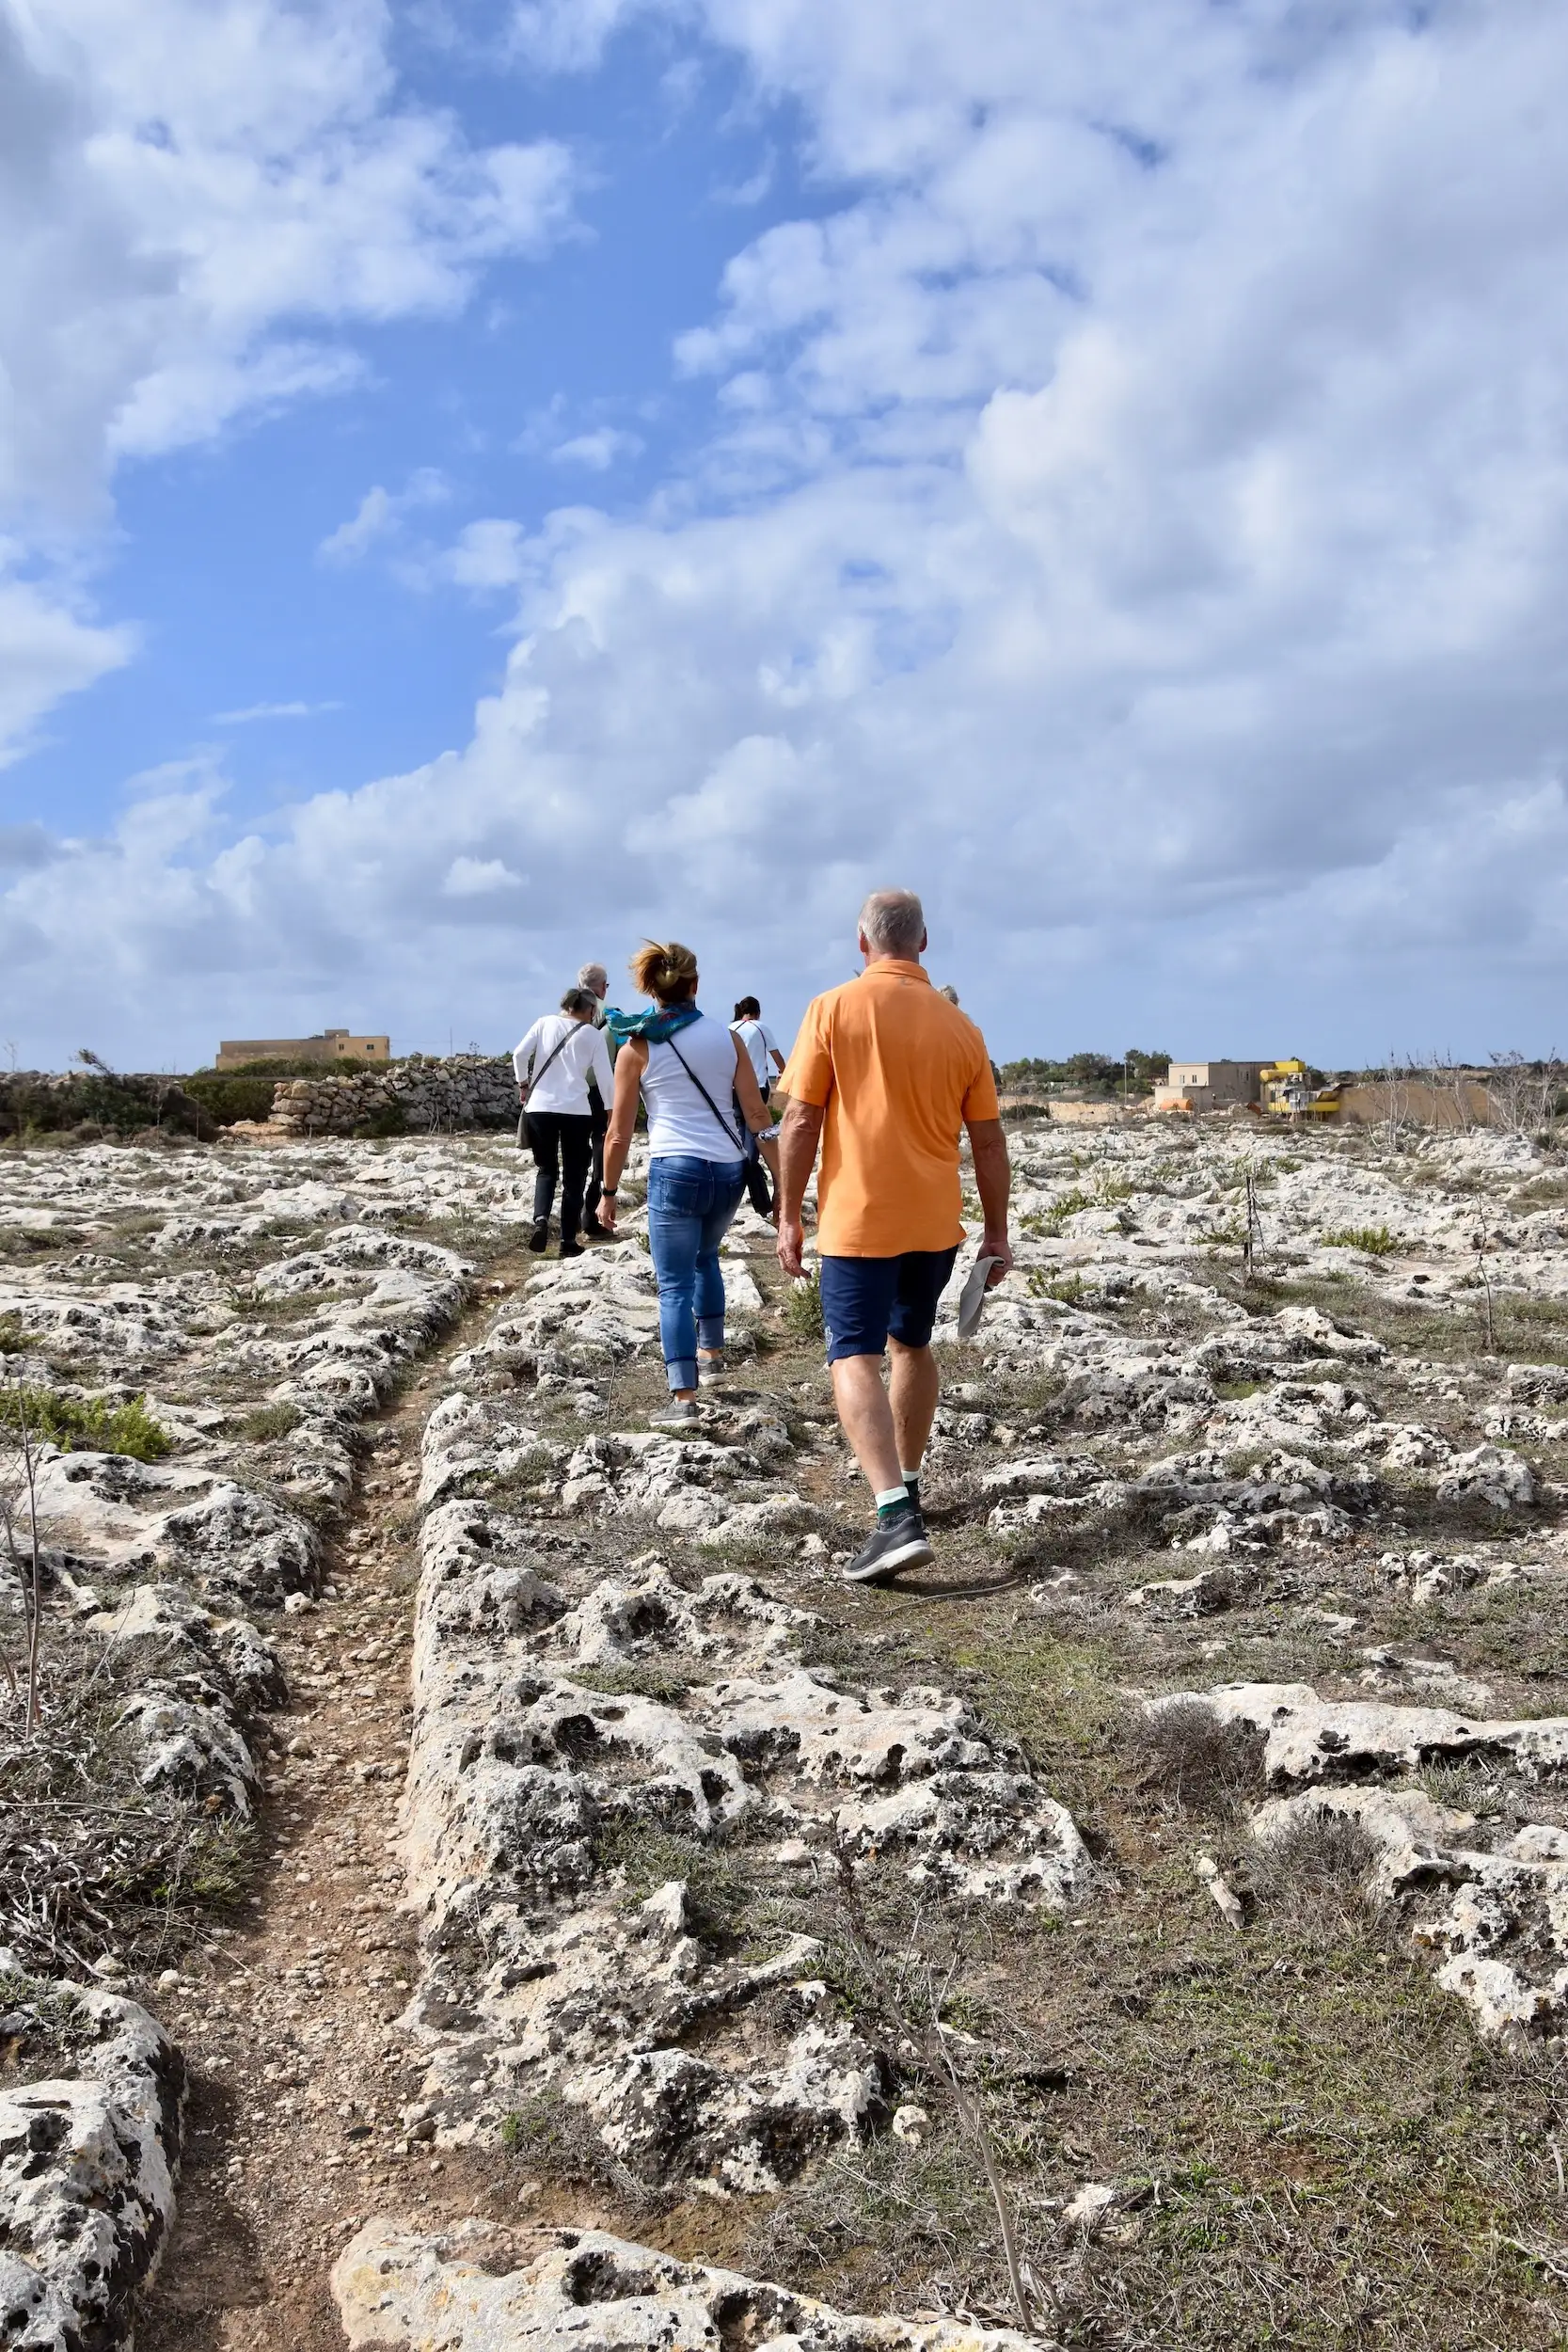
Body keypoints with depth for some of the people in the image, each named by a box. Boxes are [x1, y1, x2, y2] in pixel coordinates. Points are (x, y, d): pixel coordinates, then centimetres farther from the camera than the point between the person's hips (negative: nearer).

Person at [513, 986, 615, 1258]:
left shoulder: (545, 1022, 9)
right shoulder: (593, 1034, 6)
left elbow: (520, 1055, -2)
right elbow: (604, 1078, 2)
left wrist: (523, 1085, 12)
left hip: (539, 1107, 2)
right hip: (576, 1111, -2)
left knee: (546, 1169, 16)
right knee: (574, 1175, 11)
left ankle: (540, 1219, -10)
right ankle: (568, 1240, 8)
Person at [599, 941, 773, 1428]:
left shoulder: (637, 1048, -1)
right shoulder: (726, 1036, 5)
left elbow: (619, 1133, 0)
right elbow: (756, 1114, 4)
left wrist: (609, 1192, 9)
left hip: (675, 1171, -4)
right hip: (729, 1170, 4)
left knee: (674, 1285, 1)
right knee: (705, 1256, 31)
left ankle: (684, 1398, -7)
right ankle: (711, 1350, 40)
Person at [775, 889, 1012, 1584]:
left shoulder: (833, 1009, -7)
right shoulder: (958, 1025, 4)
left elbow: (801, 1122, -10)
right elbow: (988, 1140, 6)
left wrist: (788, 1216, -2)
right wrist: (997, 1233, 14)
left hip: (857, 1220, -5)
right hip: (935, 1222, 5)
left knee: (855, 1358, -5)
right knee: (911, 1344, 23)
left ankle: (896, 1516, -21)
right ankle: (905, 1484, 35)